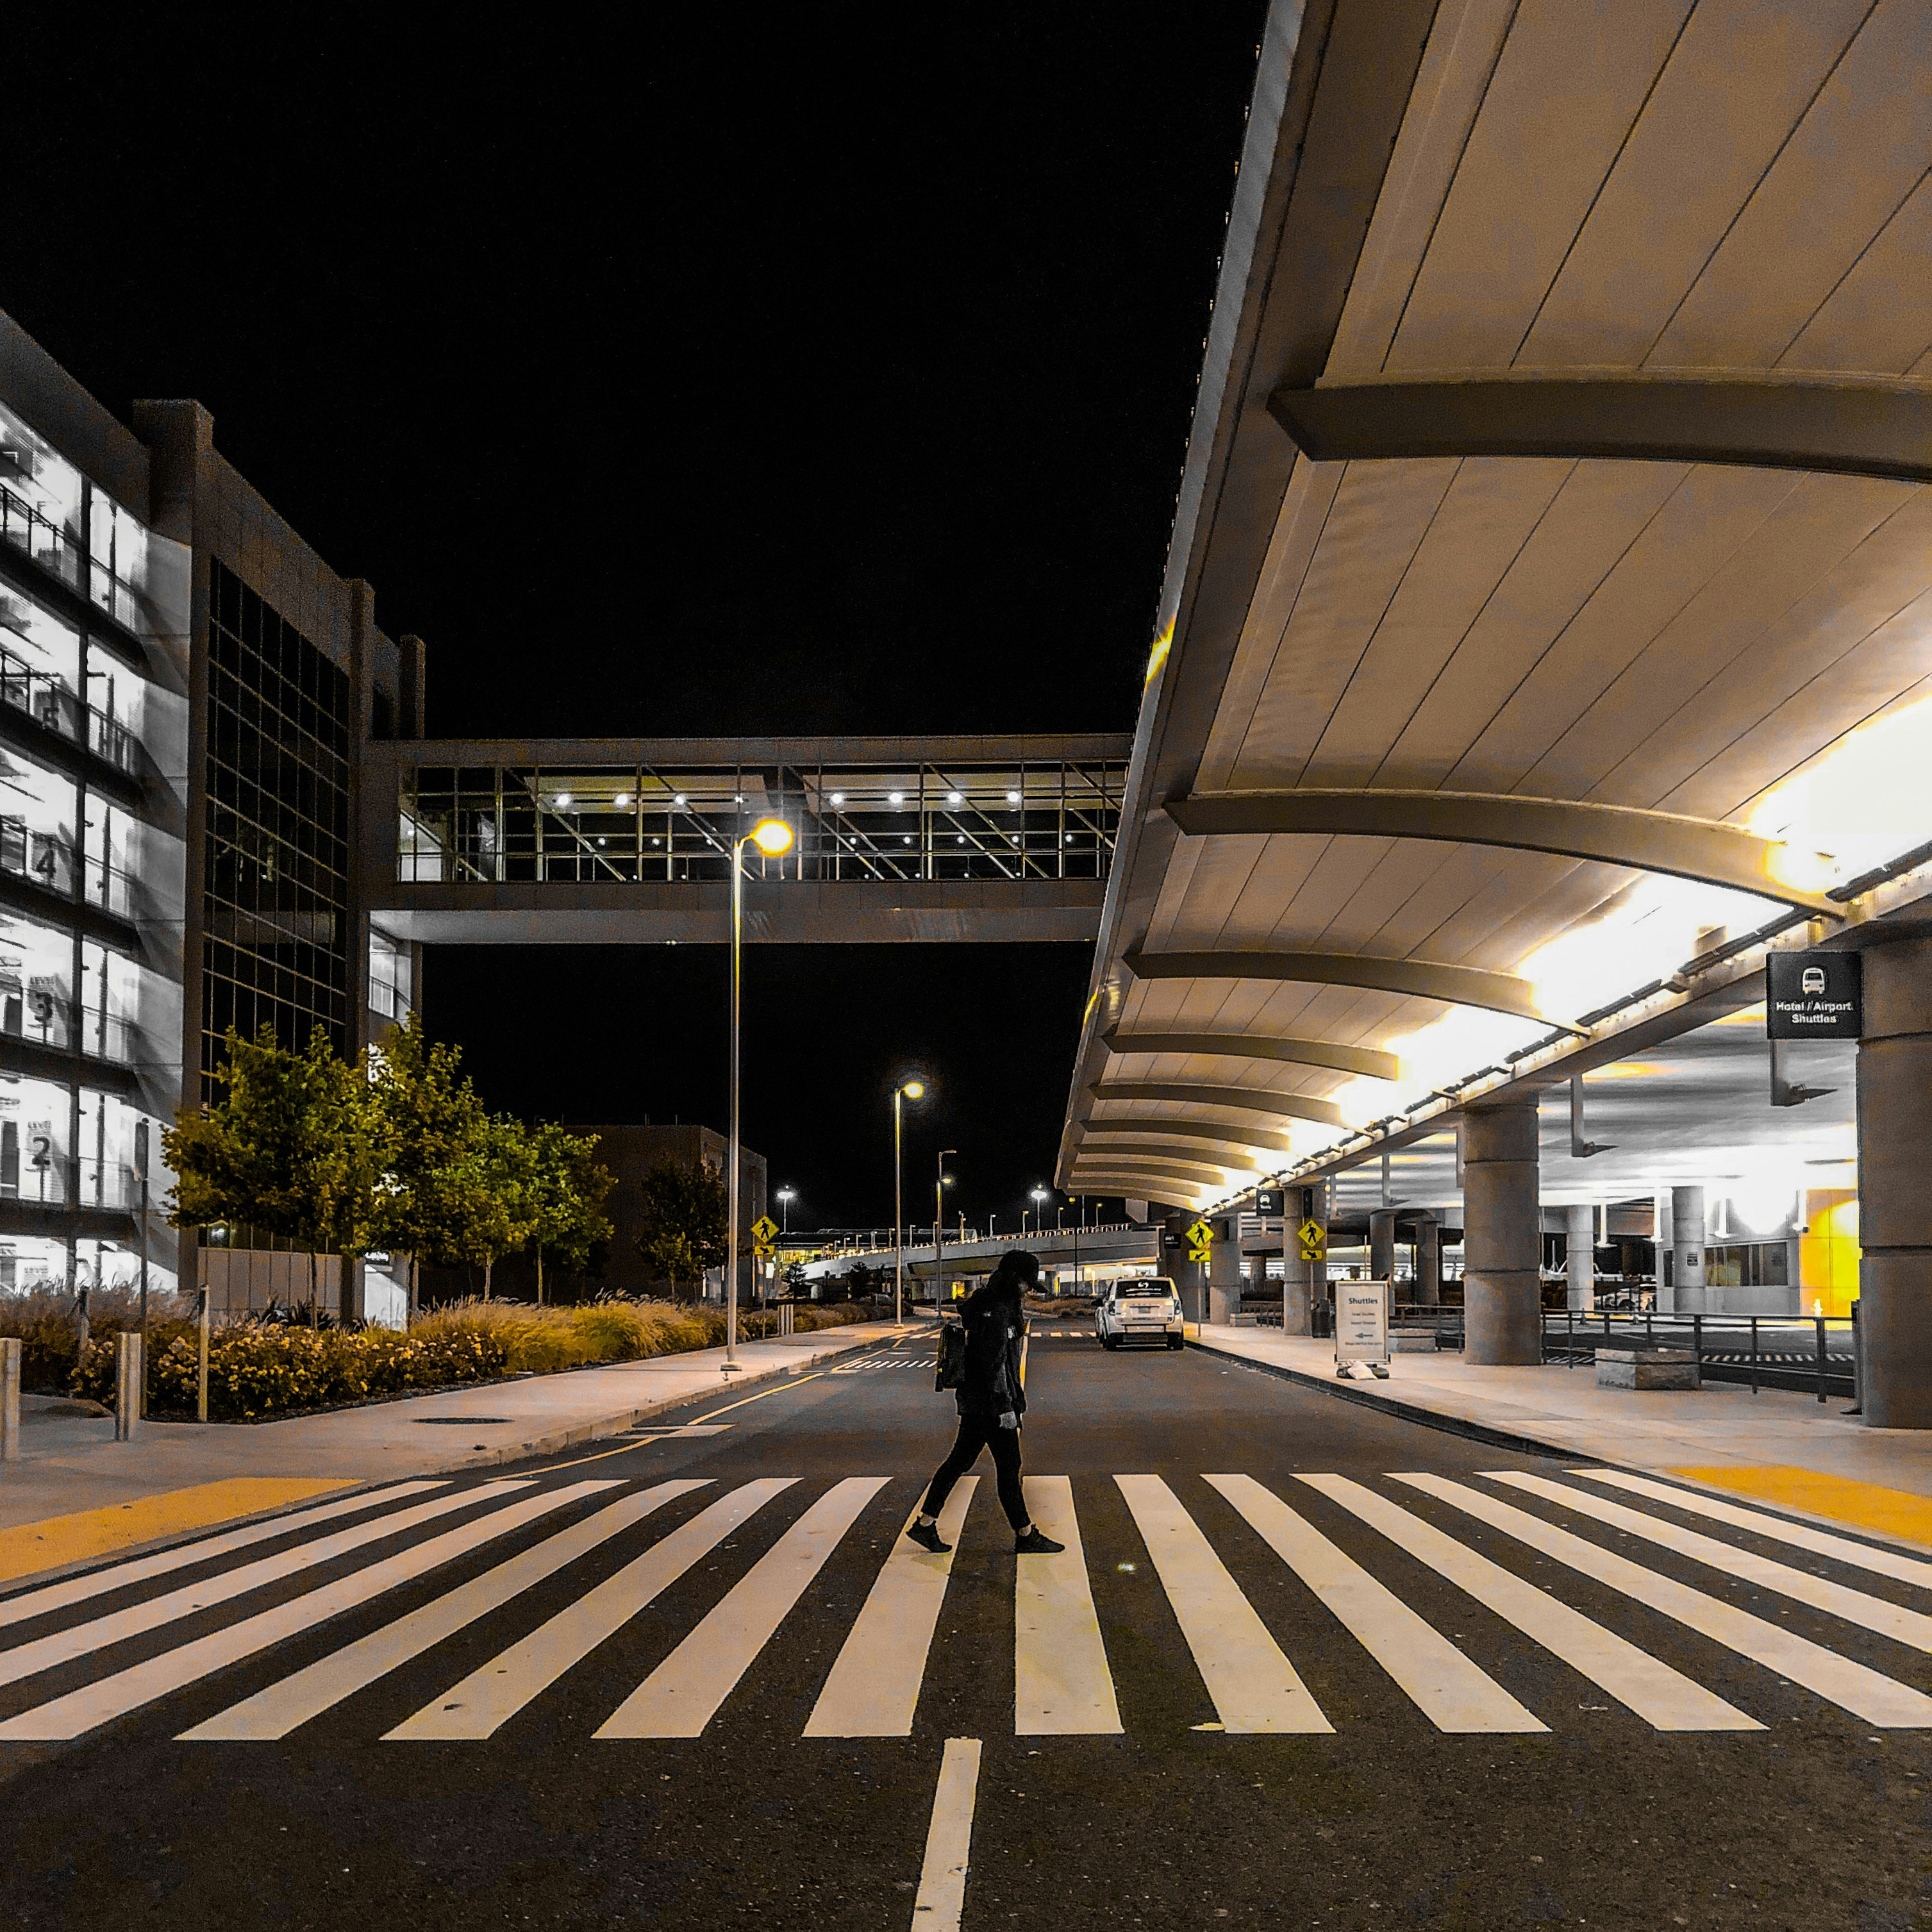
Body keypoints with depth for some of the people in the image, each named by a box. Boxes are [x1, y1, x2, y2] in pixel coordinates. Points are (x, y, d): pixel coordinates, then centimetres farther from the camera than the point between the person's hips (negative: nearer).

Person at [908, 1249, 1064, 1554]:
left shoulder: (1001, 1305, 13)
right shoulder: (992, 1313, -20)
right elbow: (993, 1364, -23)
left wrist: (1014, 1401, 24)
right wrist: (1006, 1410, -21)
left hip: (975, 1401, 10)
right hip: (990, 1402, -10)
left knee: (961, 1460, 12)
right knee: (1008, 1466, 0)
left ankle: (924, 1524, 15)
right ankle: (1026, 1537, 10)